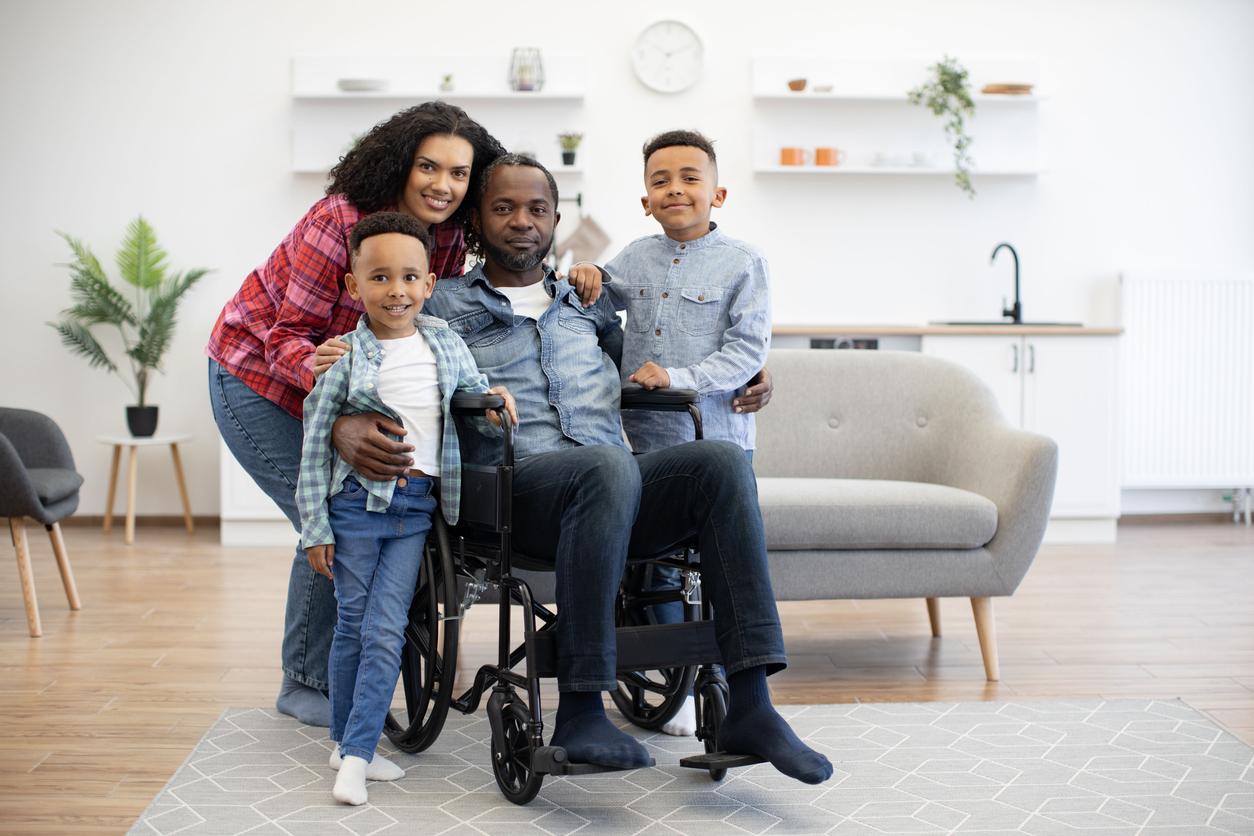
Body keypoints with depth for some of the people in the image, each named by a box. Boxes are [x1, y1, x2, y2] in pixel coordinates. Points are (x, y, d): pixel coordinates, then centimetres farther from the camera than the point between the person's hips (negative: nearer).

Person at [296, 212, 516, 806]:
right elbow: (315, 443, -4)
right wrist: (315, 527, -6)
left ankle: (356, 754, 2)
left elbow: (472, 390, 22)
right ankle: (344, 740, 21)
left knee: (386, 630, -2)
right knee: (353, 624, 6)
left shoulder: (446, 343, 4)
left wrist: (495, 396, -2)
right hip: (357, 501, -2)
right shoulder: (344, 356, -6)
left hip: (417, 508, 2)